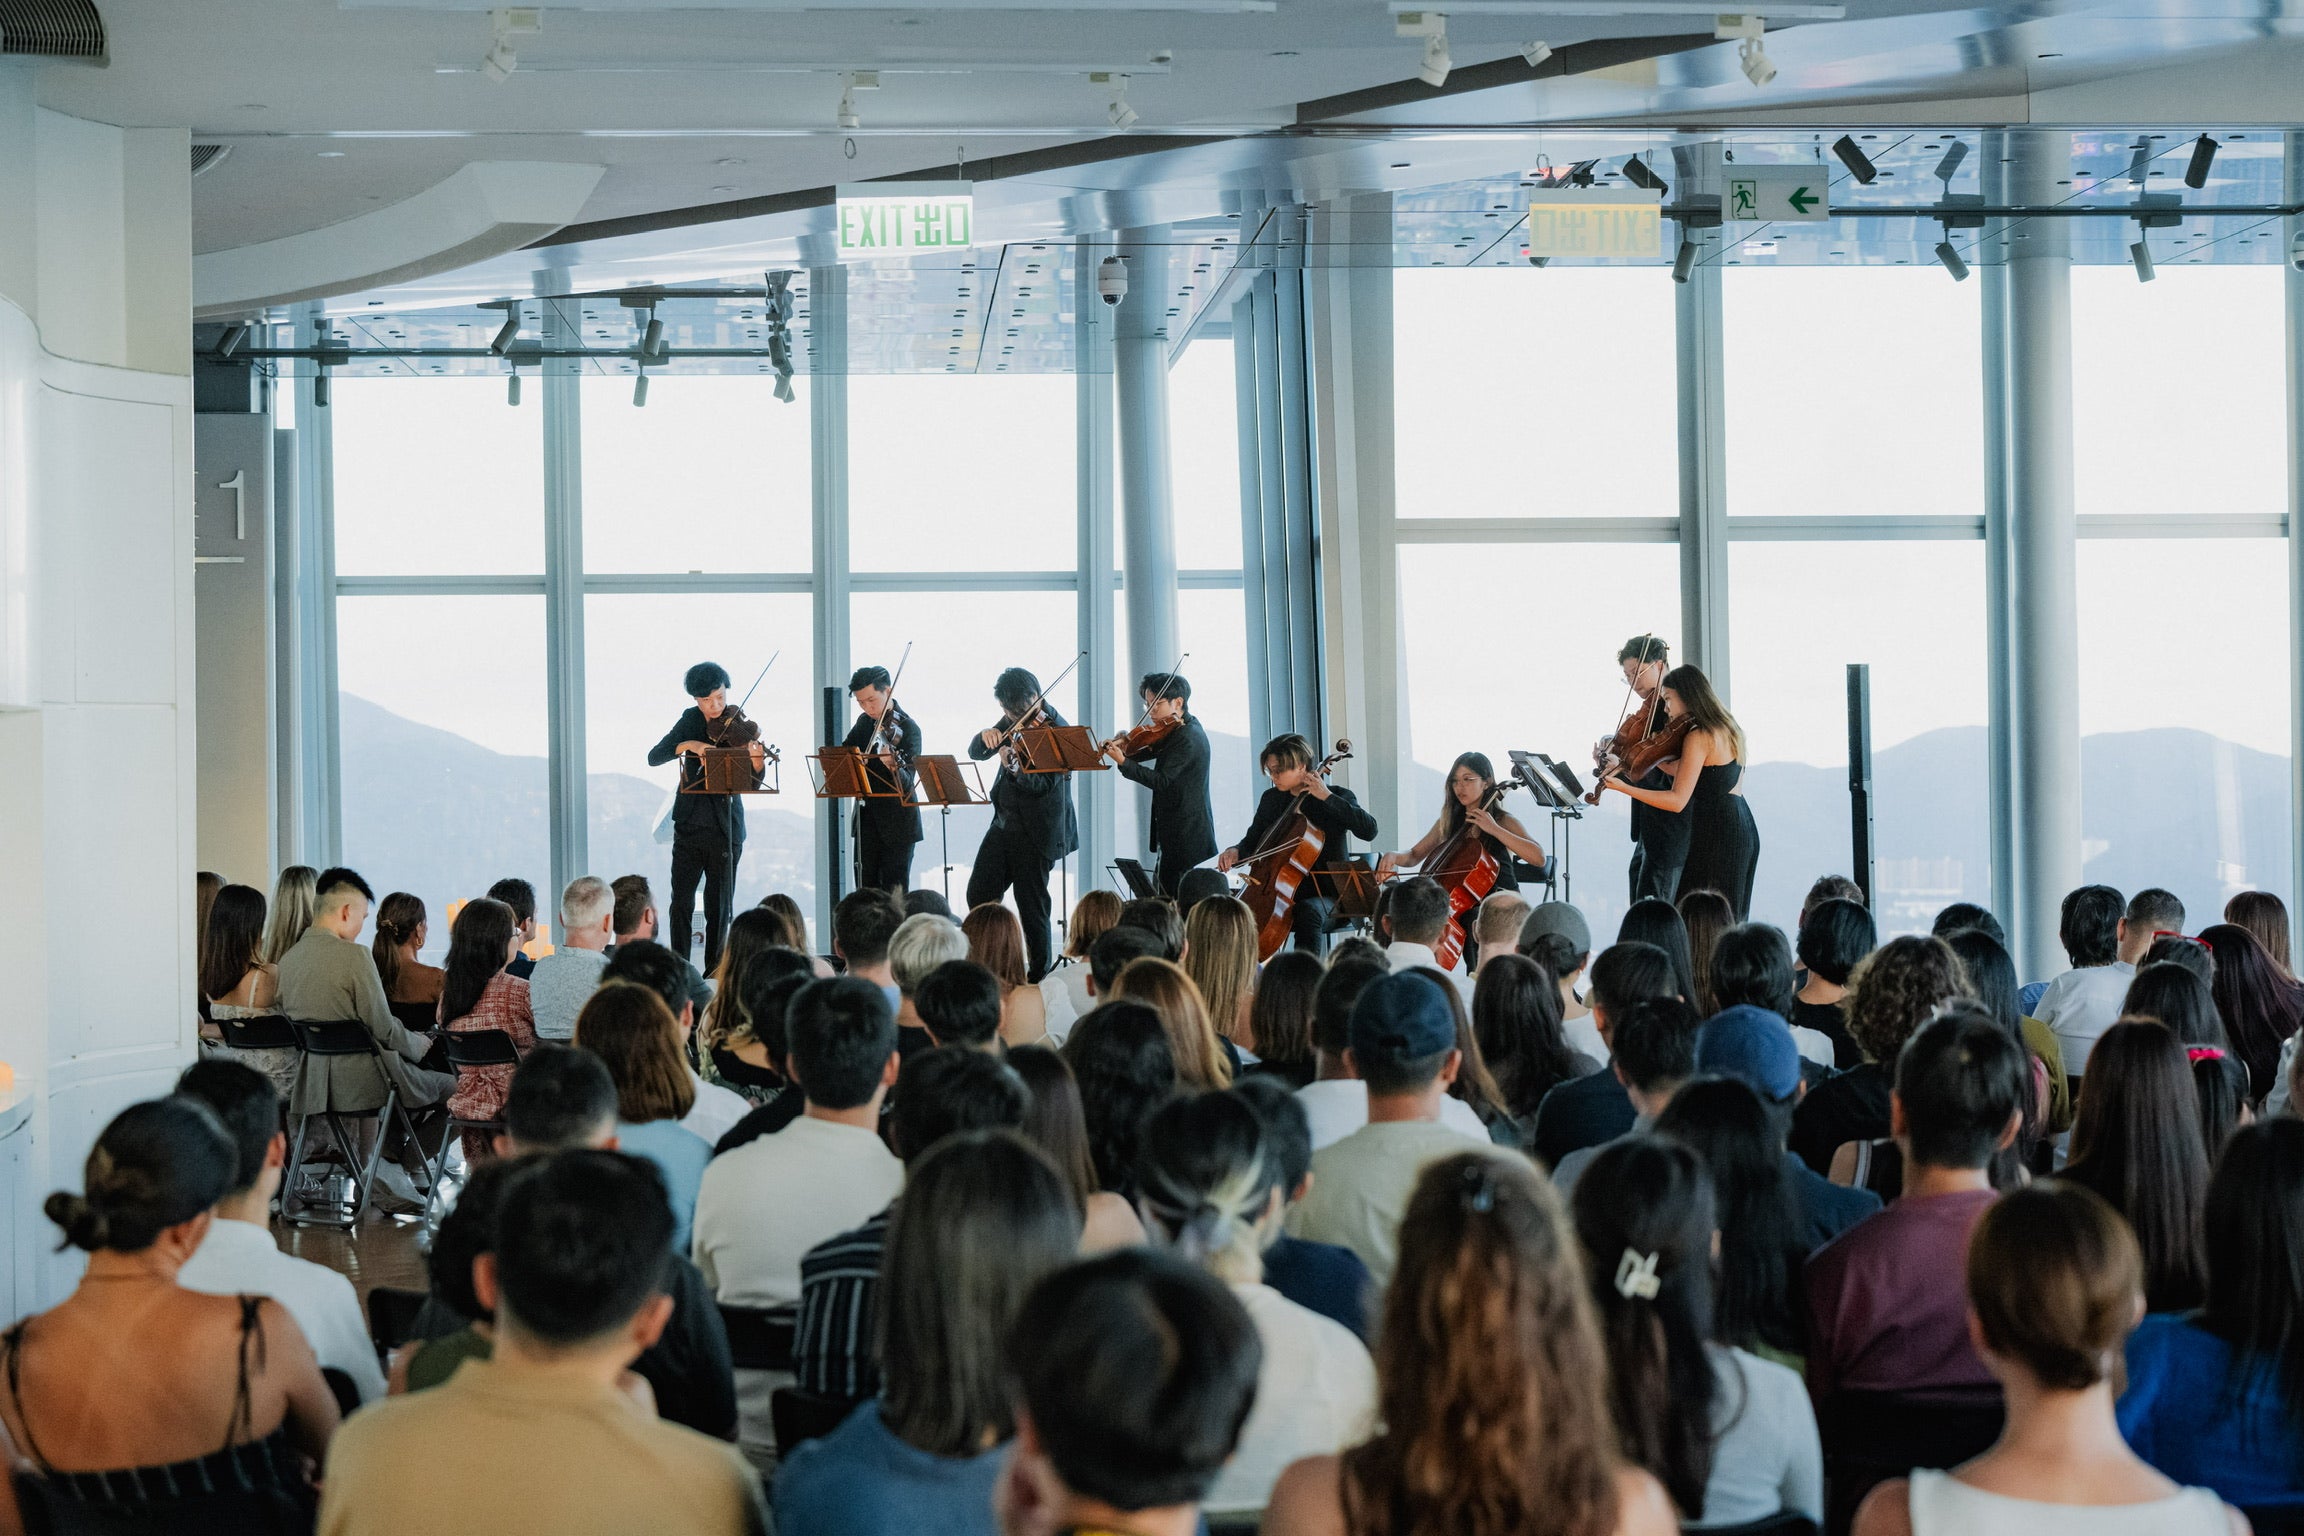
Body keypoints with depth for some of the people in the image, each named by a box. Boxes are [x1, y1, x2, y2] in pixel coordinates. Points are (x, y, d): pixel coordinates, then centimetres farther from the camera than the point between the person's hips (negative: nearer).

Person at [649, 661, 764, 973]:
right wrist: (687, 745, -22)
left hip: (725, 830, -2)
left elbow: (753, 783, -11)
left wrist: (756, 759, -32)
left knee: (718, 908, 1)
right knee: (681, 903, 2)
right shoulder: (691, 720, 3)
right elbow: (654, 757, -5)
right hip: (689, 826, 2)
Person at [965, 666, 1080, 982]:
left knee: (1031, 906, -3)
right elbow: (976, 753, 10)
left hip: (1036, 830, -8)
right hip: (1004, 823, 8)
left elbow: (1044, 784, -23)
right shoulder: (1013, 722, 7)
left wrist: (1014, 769, -41)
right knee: (979, 896, 9)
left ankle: (1040, 976, 8)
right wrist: (985, 736, -12)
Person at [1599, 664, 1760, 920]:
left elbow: (1677, 801, -19)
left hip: (1716, 834, -10)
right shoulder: (1727, 729, 14)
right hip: (1742, 829, 10)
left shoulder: (1698, 737, -15)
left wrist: (1622, 787, -20)